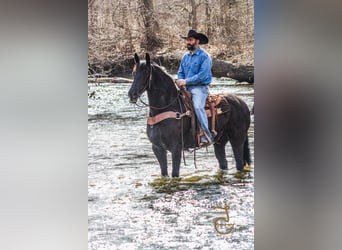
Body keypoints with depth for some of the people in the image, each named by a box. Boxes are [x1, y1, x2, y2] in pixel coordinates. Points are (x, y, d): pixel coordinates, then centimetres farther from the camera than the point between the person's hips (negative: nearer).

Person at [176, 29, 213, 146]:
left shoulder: (204, 56, -6)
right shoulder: (185, 56, 17)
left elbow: (203, 75, -15)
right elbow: (181, 72, 20)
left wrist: (186, 81, -16)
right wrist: (180, 81, -3)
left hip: (199, 88, -8)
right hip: (185, 88, 8)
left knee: (197, 106, -31)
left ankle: (206, 136, -31)